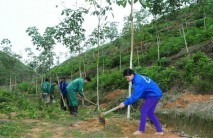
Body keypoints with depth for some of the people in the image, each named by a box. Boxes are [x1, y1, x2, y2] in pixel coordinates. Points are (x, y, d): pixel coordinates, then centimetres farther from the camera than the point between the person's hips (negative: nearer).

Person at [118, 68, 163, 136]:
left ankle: (141, 130, 0)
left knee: (143, 110, -7)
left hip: (154, 95, -10)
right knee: (150, 113, 13)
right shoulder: (138, 78, 8)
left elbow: (135, 95, -26)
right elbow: (136, 94, 11)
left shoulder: (138, 81, -23)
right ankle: (159, 130, 16)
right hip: (155, 94, 10)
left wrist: (125, 103, -23)